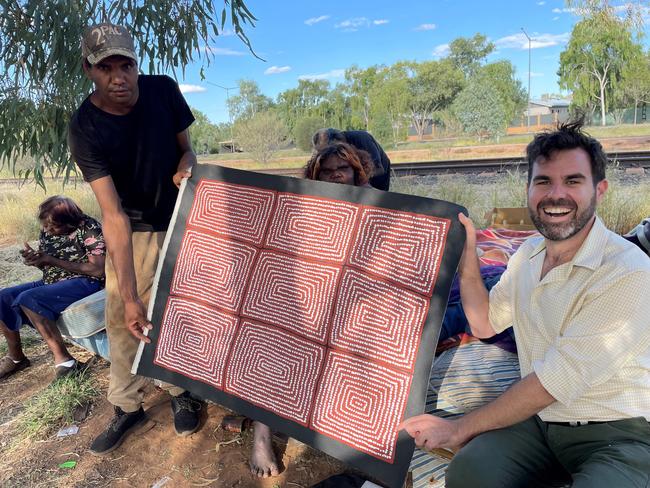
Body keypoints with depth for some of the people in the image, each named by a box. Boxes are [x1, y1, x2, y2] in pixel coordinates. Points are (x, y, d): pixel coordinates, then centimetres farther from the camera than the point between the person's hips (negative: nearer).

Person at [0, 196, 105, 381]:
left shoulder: (89, 228, -16)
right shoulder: (46, 230, 6)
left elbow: (98, 270, -21)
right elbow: (47, 265, 16)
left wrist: (53, 261, -21)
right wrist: (34, 258, -10)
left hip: (85, 282, -8)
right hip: (52, 282, 8)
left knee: (28, 299, -29)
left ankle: (64, 361, -26)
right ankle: (15, 357, 10)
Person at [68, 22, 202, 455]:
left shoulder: (164, 90, -17)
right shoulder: (84, 129, -23)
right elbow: (114, 216, -30)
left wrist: (187, 165, -26)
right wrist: (129, 296, -36)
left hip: (181, 218, 1)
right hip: (129, 230, -1)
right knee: (121, 318, 0)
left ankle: (182, 392, 26)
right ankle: (128, 408, 19)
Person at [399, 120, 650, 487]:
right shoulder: (529, 254, 3)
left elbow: (556, 380, -22)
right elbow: (485, 324, 15)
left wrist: (460, 429, -15)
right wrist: (467, 257, 1)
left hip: (618, 431, -3)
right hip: (540, 417, 4)